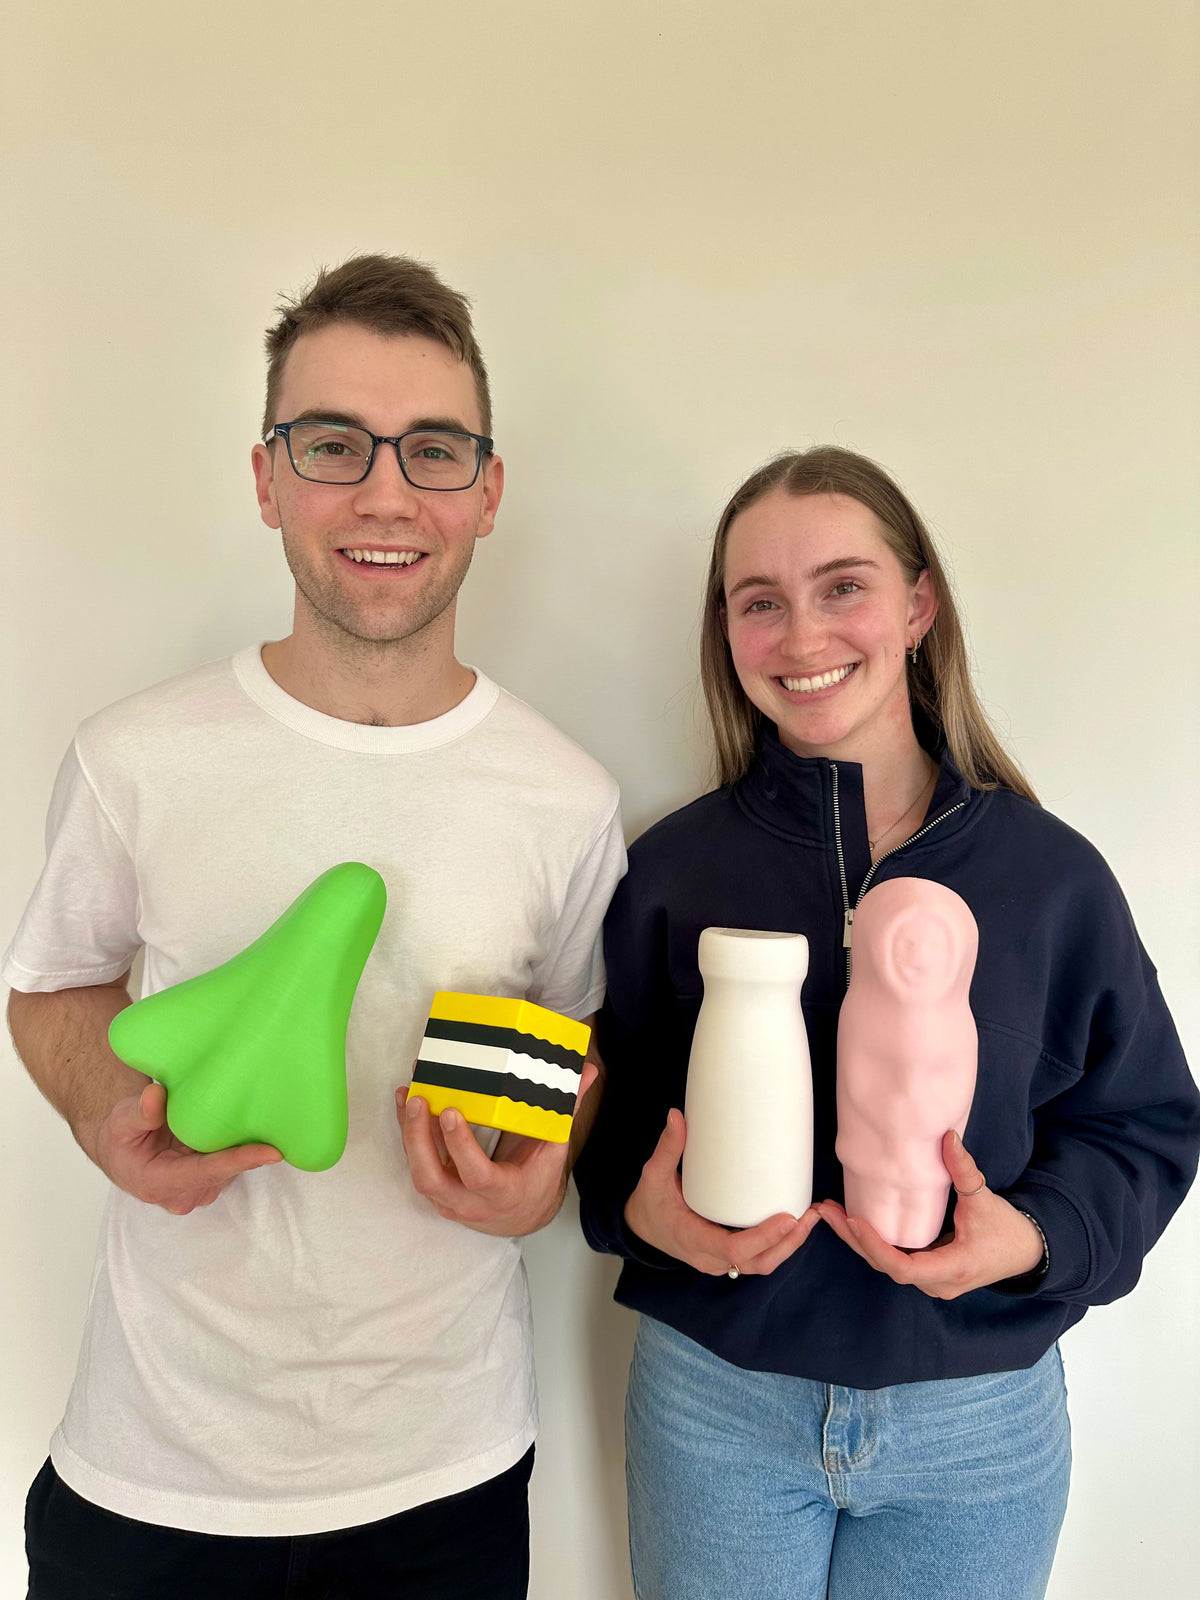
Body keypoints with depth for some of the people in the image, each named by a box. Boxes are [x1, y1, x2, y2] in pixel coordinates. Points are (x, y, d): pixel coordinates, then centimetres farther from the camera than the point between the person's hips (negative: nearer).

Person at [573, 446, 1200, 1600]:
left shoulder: (1050, 874, -7)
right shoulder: (673, 869, -7)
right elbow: (607, 1112, 0)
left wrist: (1035, 1237, -17)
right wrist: (640, 1205, -19)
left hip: (980, 1418, 1)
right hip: (716, 1403, 0)